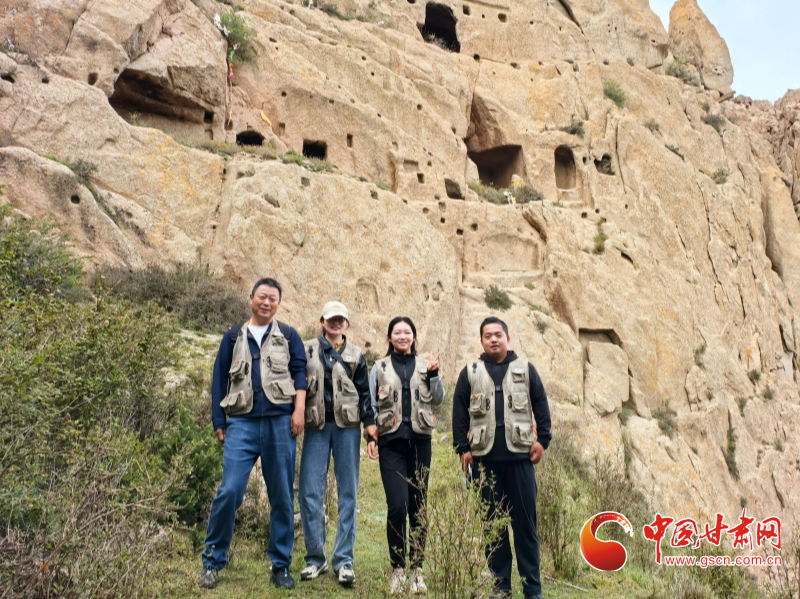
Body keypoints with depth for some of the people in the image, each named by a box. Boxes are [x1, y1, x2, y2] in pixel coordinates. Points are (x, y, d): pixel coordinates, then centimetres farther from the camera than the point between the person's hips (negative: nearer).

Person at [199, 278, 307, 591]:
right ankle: (213, 561, 10)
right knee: (229, 491, -9)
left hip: (280, 422, 0)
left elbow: (300, 372, 6)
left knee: (282, 497, 4)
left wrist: (299, 410, -8)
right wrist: (218, 422, 7)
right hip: (242, 424, 0)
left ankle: (281, 566, 16)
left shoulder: (289, 336, 13)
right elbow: (219, 380, 13)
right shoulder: (234, 337, 14)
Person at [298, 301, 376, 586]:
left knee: (348, 492, 2)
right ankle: (315, 558, 12)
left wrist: (369, 421, 3)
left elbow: (364, 392, 11)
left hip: (347, 426, 1)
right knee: (310, 492, -3)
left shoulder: (355, 355, 11)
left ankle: (344, 560, 11)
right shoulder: (307, 350, 9)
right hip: (316, 427, 0)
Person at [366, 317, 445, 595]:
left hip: (419, 441, 2)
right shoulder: (380, 368, 7)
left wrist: (433, 374, -11)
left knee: (418, 506, 5)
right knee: (397, 505, -11)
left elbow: (438, 399, 3)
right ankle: (397, 568, 6)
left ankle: (417, 568, 19)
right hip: (391, 442, -1)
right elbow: (371, 404, 7)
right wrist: (370, 436, -2)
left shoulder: (424, 365, 10)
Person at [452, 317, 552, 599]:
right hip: (484, 457, 1)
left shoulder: (525, 369, 9)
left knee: (525, 521, 3)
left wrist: (542, 439, 1)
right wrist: (463, 448, 1)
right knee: (492, 522, 7)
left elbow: (541, 406, 9)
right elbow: (459, 412, 7)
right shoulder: (470, 372, 9)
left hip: (520, 455, -1)